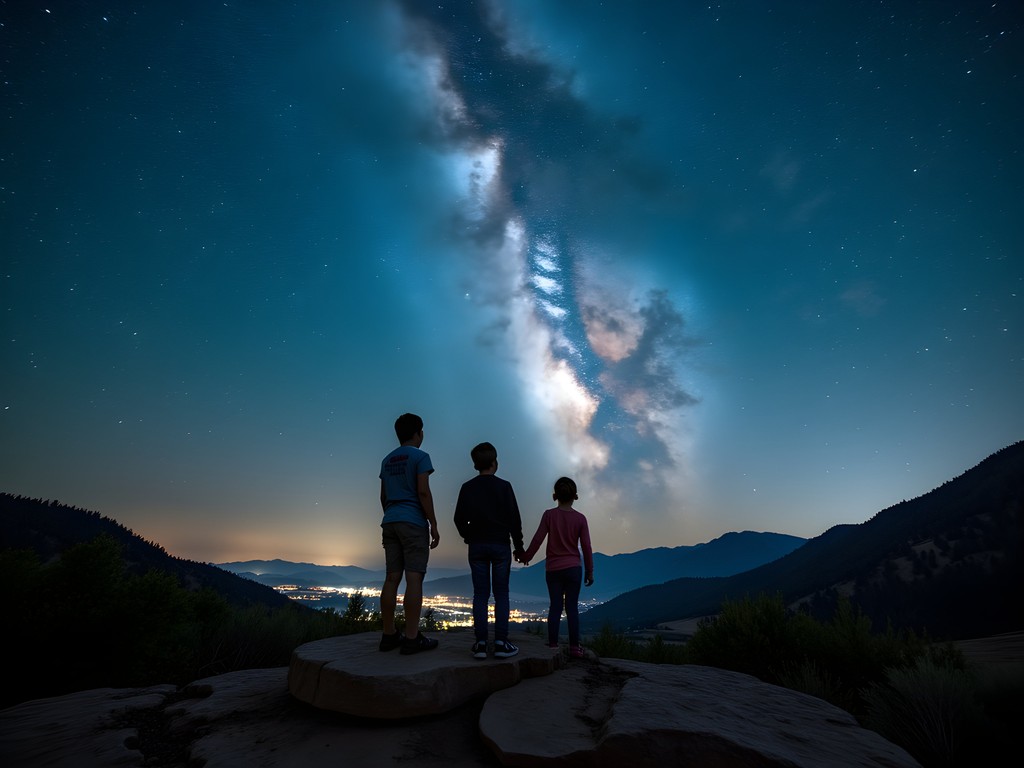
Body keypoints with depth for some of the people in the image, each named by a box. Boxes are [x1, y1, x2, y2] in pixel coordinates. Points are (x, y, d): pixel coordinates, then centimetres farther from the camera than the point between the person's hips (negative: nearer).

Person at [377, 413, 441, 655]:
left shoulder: (387, 460, 16)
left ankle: (389, 635, 10)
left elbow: (383, 496, 18)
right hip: (413, 522, -7)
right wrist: (434, 525, -10)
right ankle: (412, 638, -7)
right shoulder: (420, 456, -6)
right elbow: (423, 492, -14)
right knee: (414, 578, -6)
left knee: (392, 578, 7)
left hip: (390, 522, 7)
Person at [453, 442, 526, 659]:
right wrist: (519, 546, 5)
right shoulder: (504, 486, -5)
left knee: (480, 594, 5)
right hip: (500, 545, -2)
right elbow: (514, 519, -5)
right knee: (501, 594, 3)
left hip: (476, 546, 2)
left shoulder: (467, 488, 2)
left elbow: (459, 519, 4)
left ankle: (480, 643, 2)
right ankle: (501, 643, 0)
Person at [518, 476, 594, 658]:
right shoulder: (580, 518, -5)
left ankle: (553, 645, 8)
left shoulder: (548, 515, -7)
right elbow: (586, 546, -4)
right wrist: (590, 571, 5)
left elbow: (538, 539, -6)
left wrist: (526, 557, 8)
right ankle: (574, 647, 8)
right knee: (572, 607, 6)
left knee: (555, 606, 8)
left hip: (552, 568, 1)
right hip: (573, 568, 0)